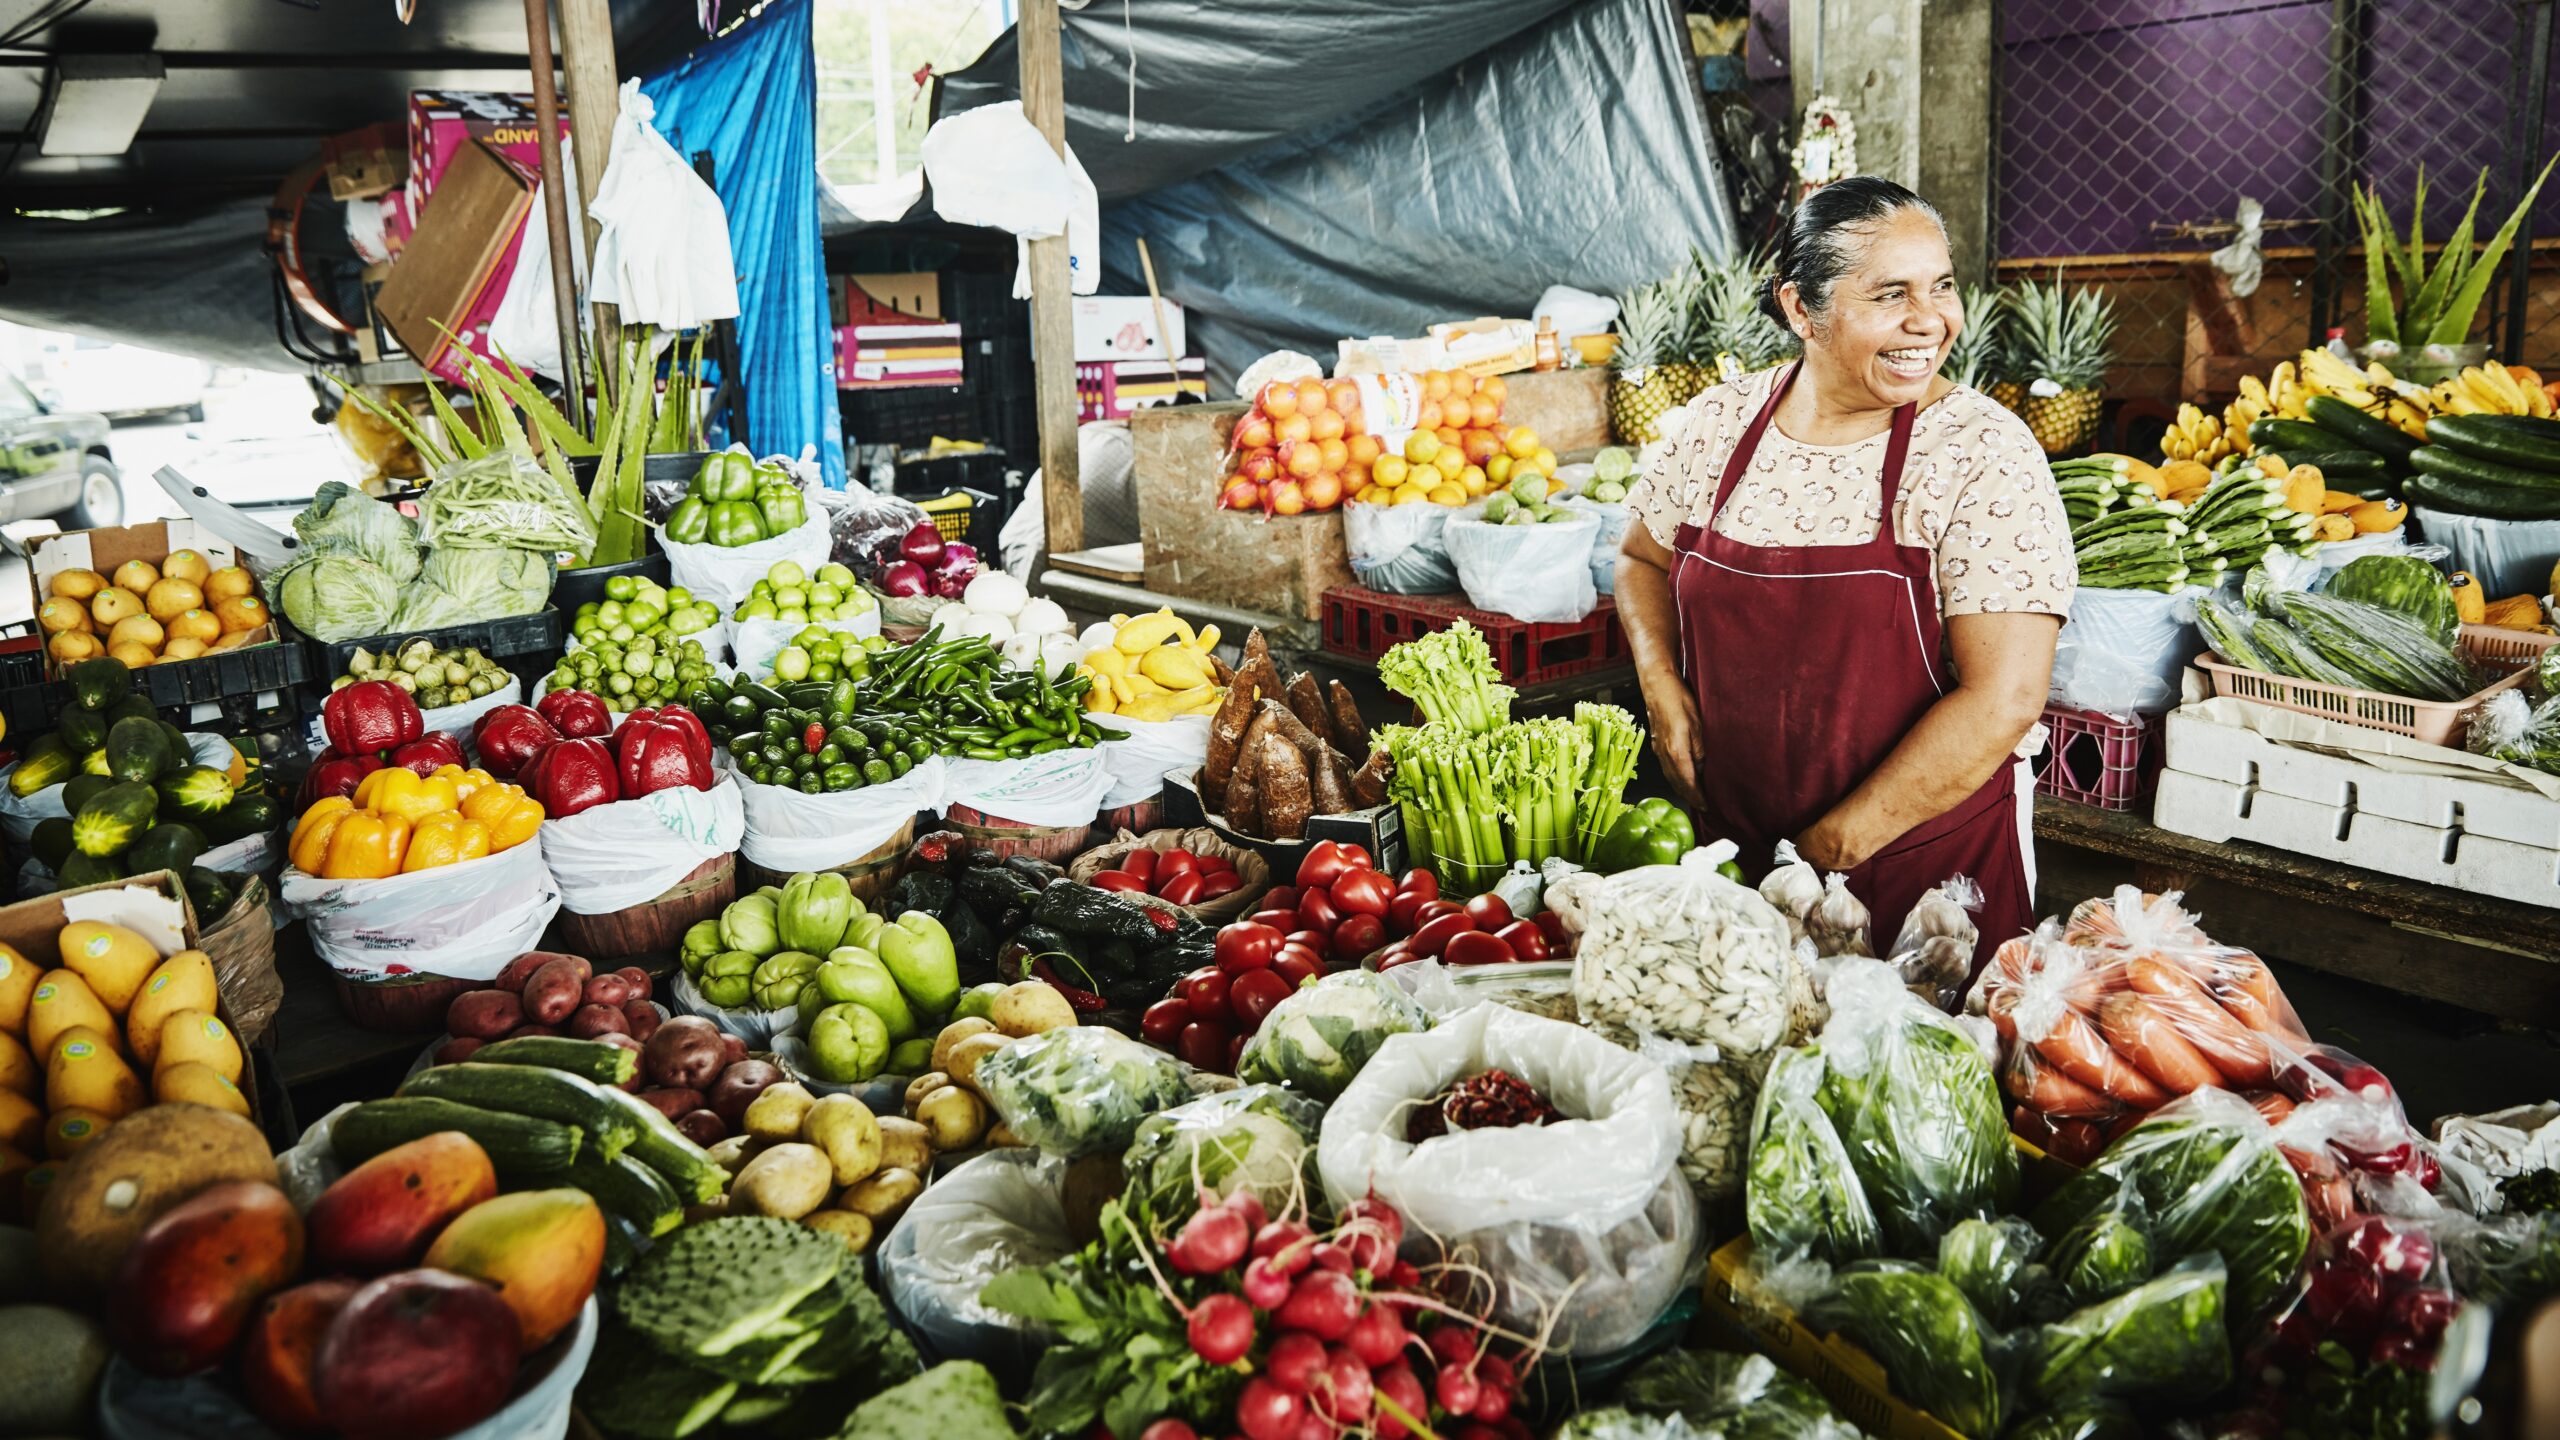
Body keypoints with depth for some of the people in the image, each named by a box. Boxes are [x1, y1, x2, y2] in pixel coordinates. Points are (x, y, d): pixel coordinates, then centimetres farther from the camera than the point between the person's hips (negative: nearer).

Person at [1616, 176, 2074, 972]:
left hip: (1927, 861, -3)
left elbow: (2002, 699, -18)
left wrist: (1838, 842, -16)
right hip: (1732, 850, 4)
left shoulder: (1984, 453, -13)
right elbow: (1643, 558, 15)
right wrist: (1663, 686, -3)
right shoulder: (1714, 426, -2)